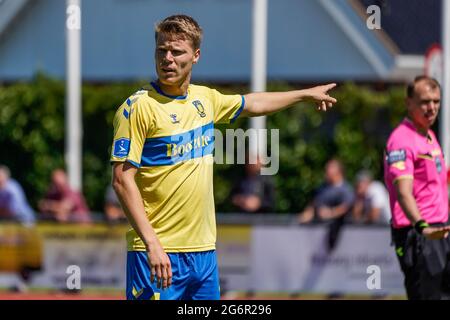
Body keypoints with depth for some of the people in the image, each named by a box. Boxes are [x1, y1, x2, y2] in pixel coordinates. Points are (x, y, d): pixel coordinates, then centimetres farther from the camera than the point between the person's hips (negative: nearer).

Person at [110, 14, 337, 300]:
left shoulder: (204, 99, 11)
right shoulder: (139, 107, -9)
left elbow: (251, 104, 33)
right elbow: (123, 179, -14)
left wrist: (306, 94, 43)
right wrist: (152, 244, -22)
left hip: (204, 250, 7)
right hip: (158, 254, -7)